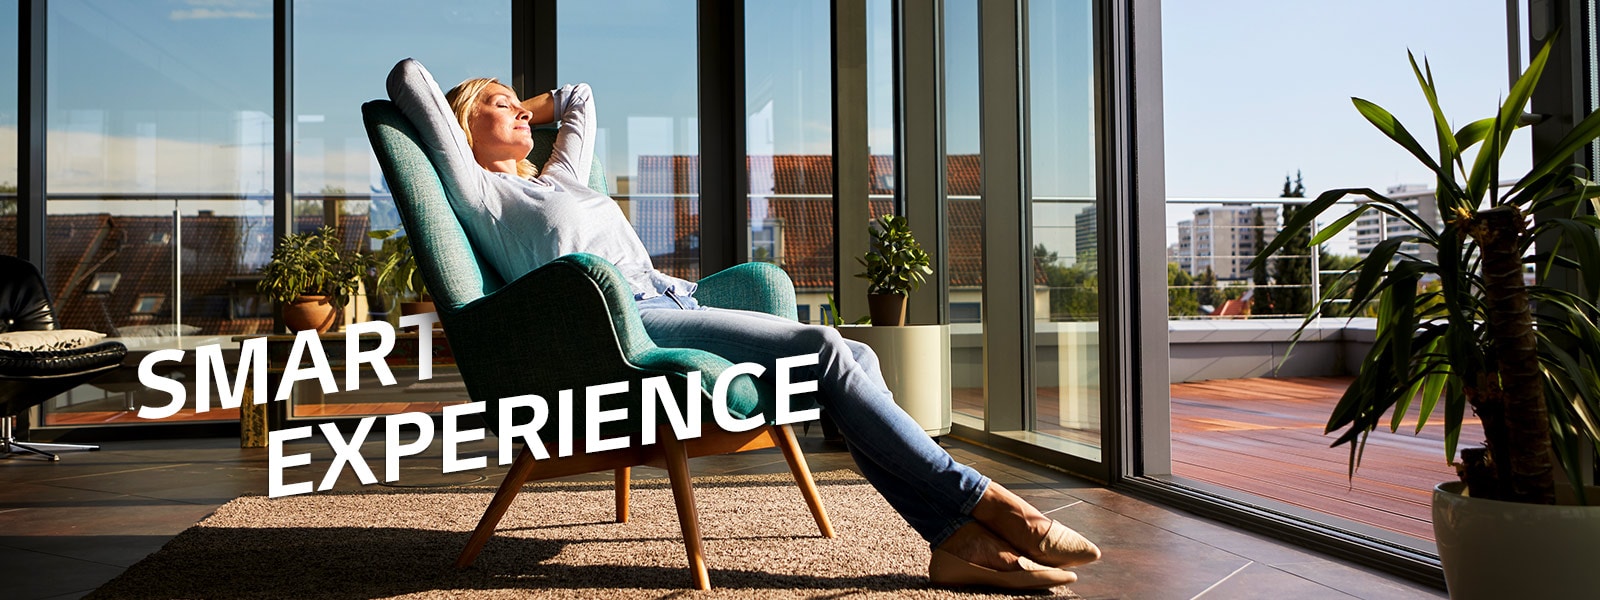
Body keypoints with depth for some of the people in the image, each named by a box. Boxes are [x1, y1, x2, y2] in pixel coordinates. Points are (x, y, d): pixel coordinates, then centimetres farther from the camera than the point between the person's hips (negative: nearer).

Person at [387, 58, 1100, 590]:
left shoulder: (558, 178, 34)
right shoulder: (480, 192, 10)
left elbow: (579, 97, 50)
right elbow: (408, 75, 8)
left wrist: (520, 112, 44)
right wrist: (465, 114, 24)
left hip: (675, 302, 9)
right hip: (621, 323, -9)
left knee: (856, 357, -10)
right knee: (821, 347, -23)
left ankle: (955, 538, -21)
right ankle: (985, 502, -19)